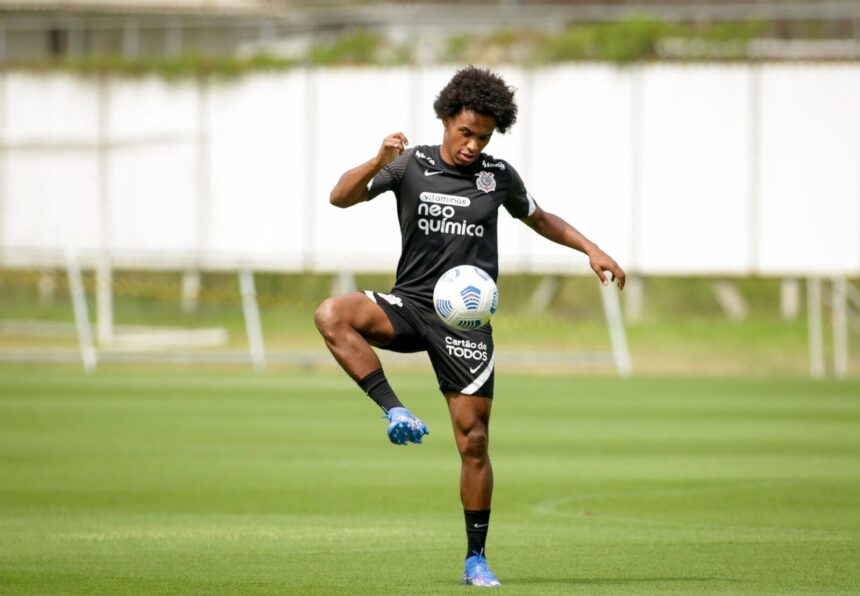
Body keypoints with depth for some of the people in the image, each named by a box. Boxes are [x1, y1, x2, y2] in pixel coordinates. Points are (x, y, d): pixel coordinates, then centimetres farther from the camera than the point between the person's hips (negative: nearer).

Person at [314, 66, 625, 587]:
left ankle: (476, 558, 8)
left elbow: (539, 218, 23)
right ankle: (396, 412, -25)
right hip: (409, 304, 0)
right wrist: (378, 163, -26)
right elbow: (342, 197, -8)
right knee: (332, 315, -30)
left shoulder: (499, 176, 5)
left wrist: (591, 249, 12)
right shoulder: (411, 165, 0)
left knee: (473, 440, -3)